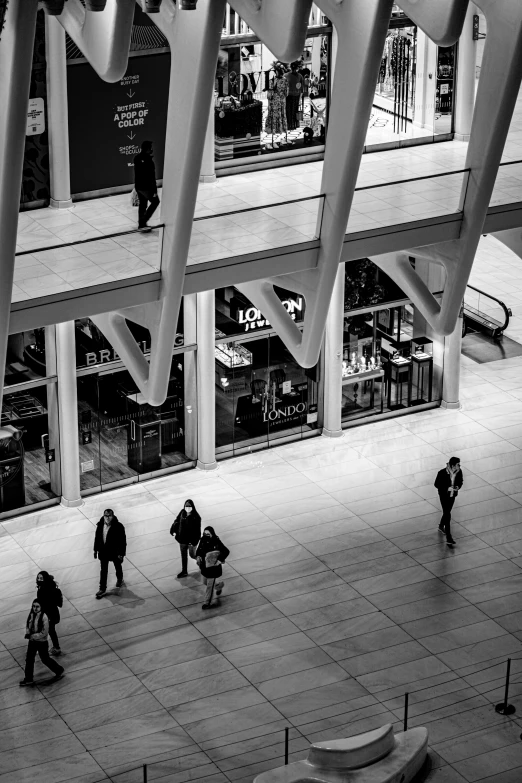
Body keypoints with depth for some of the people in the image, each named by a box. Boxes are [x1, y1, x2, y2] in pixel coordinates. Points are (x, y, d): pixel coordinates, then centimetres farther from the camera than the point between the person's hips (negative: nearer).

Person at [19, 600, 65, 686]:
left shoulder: (44, 618, -26)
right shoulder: (31, 615, -8)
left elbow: (44, 633, -23)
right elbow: (28, 626, 8)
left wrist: (32, 636, -22)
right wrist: (27, 633, -11)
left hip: (42, 642, -6)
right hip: (32, 641, 6)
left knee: (45, 659, 12)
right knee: (29, 659, 12)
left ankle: (59, 671, 36)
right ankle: (28, 679, 28)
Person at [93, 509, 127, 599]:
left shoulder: (118, 527, -24)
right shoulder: (100, 525, -11)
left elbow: (123, 541, -18)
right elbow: (97, 537, 2)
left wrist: (121, 554, -17)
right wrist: (96, 550, 6)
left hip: (115, 552, -3)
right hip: (103, 551, 3)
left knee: (118, 567, 22)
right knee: (103, 570, 7)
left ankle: (120, 579, 51)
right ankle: (102, 589, 17)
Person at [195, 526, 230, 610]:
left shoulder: (216, 543, -23)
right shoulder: (203, 541, -7)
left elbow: (226, 551, -15)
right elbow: (198, 550, 8)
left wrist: (219, 560, -22)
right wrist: (198, 557, -12)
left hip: (213, 567, -7)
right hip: (204, 567, 7)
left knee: (210, 586, 3)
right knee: (205, 582, 25)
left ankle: (207, 602, 20)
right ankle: (219, 585, 54)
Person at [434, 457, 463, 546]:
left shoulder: (459, 472, -13)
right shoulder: (442, 473, -25)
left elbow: (460, 481, 5)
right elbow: (437, 484, -14)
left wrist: (458, 487, -16)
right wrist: (447, 488, -24)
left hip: (452, 495, 5)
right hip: (444, 495, -5)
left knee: (447, 512, 23)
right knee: (447, 515, -7)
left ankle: (441, 526, 52)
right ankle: (448, 538, -6)